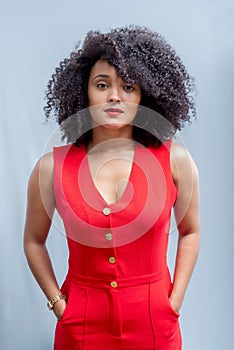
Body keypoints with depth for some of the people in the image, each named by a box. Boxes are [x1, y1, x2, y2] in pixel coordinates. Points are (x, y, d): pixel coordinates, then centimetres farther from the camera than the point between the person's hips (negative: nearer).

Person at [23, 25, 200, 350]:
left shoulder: (174, 160, -10)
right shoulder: (52, 166, -9)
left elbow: (190, 232, 4)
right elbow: (34, 241, 5)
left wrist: (174, 302, 0)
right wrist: (57, 302, -1)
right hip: (80, 324, 0)